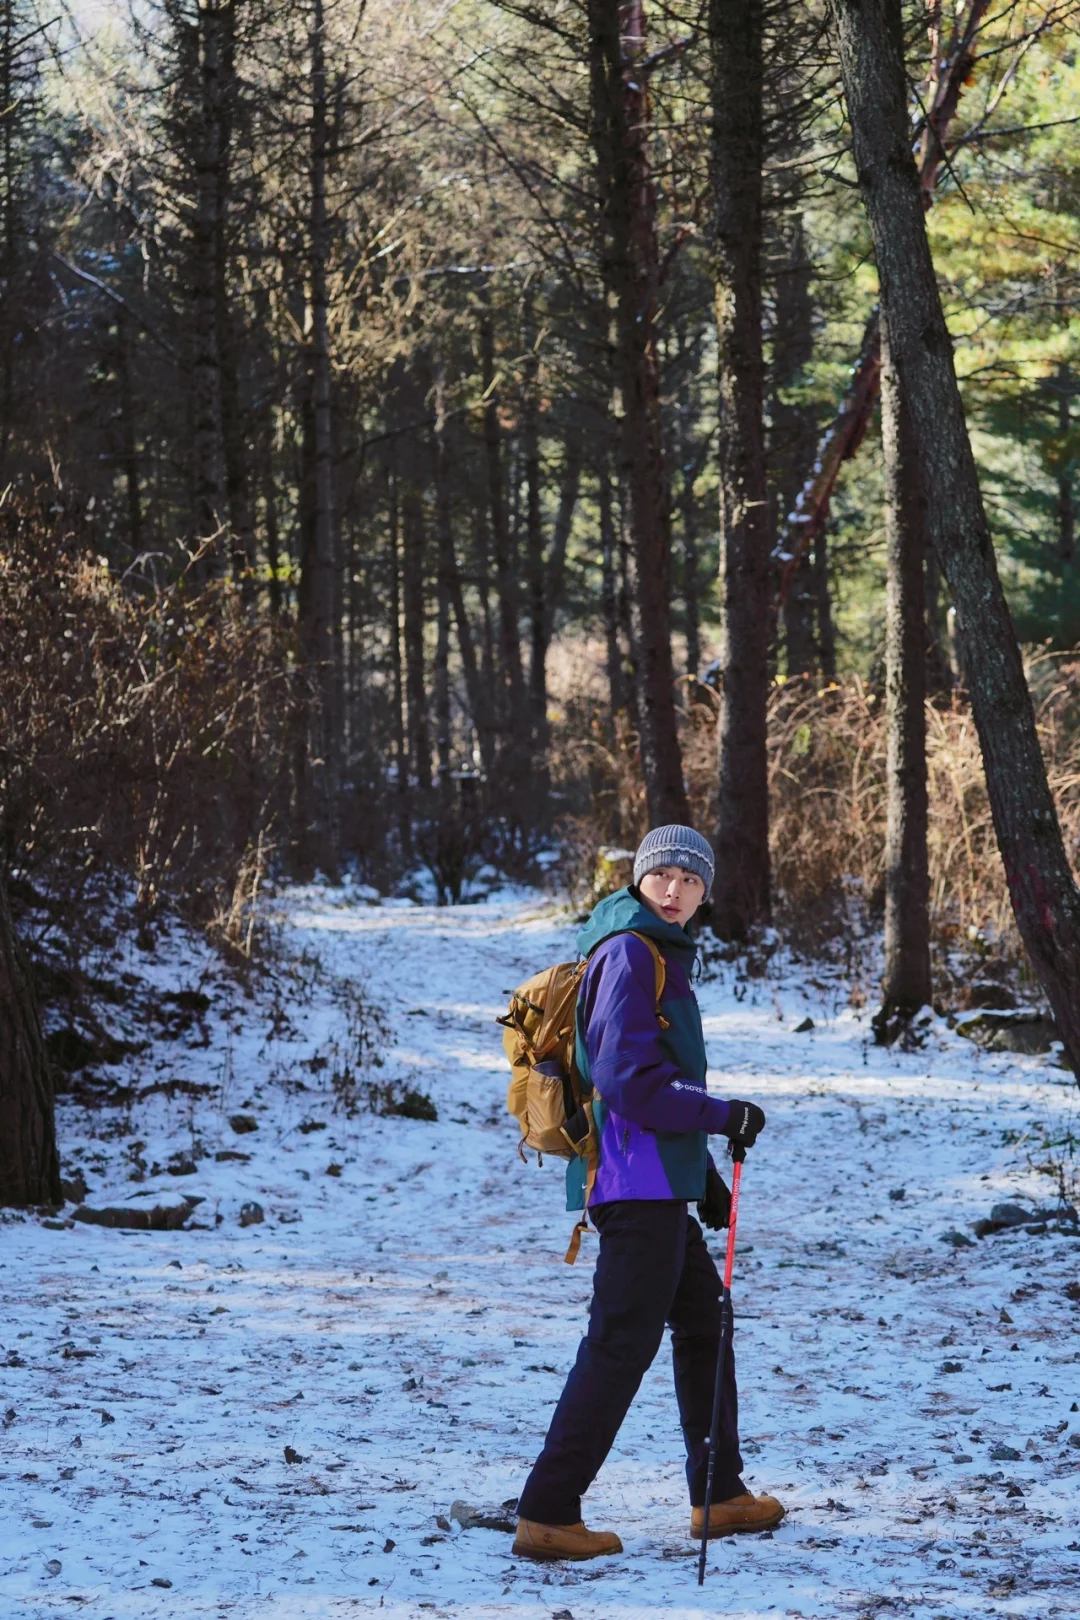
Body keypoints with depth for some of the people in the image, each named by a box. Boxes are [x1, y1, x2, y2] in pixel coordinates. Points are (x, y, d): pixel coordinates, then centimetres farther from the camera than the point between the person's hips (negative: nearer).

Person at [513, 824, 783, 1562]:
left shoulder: (663, 954, 17)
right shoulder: (629, 954, -14)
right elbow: (629, 1079, -22)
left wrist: (702, 1170, 22)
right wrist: (725, 1117, -17)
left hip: (659, 1182, 11)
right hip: (637, 1178, -11)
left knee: (704, 1322, 20)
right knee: (622, 1343, -11)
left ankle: (719, 1495, 30)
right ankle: (547, 1514, -11)